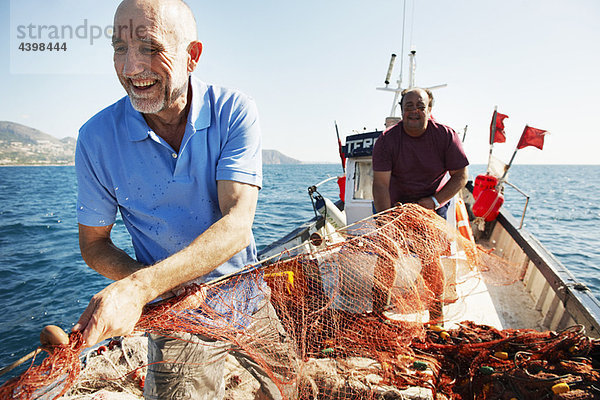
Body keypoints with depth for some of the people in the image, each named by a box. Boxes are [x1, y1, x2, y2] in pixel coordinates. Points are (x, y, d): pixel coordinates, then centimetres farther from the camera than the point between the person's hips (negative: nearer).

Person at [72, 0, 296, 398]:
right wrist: (151, 288, -22)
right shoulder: (97, 137, -14)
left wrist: (141, 287, -38)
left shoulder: (234, 112, -17)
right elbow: (94, 244, -4)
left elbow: (237, 224, -27)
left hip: (250, 300, 2)